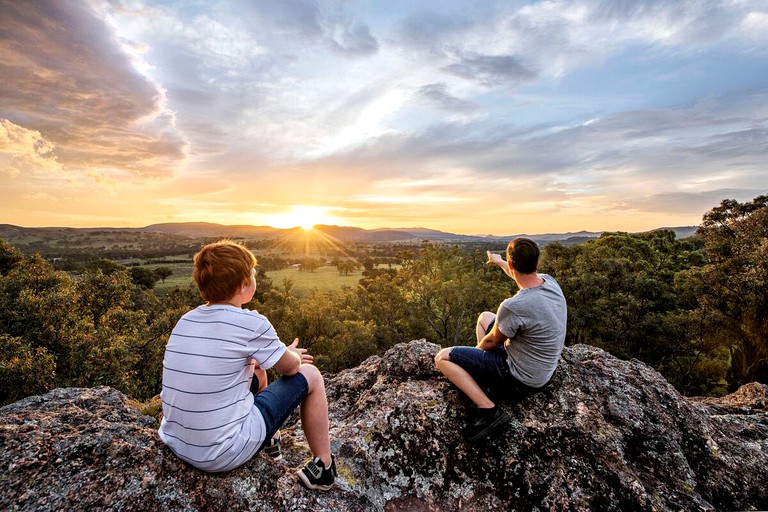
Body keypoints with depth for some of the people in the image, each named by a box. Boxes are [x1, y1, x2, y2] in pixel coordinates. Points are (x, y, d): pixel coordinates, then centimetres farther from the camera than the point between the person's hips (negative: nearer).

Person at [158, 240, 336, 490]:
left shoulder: (185, 321, 1)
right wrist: (292, 354, 19)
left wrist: (286, 355, 20)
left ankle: (269, 442, 44)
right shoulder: (251, 324, -20)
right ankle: (323, 468, 18)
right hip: (226, 454, -7)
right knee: (310, 376, 4)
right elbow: (290, 367, -5)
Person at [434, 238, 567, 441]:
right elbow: (523, 275, 16)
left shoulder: (513, 307, -34)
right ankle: (483, 380, 23)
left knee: (443, 357, -7)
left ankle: (489, 410, -12)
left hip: (522, 380, -8)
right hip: (544, 369, 8)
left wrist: (477, 348, 9)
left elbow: (493, 342, -14)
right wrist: (498, 261, 33)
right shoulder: (550, 281, -10)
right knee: (484, 317, 23)